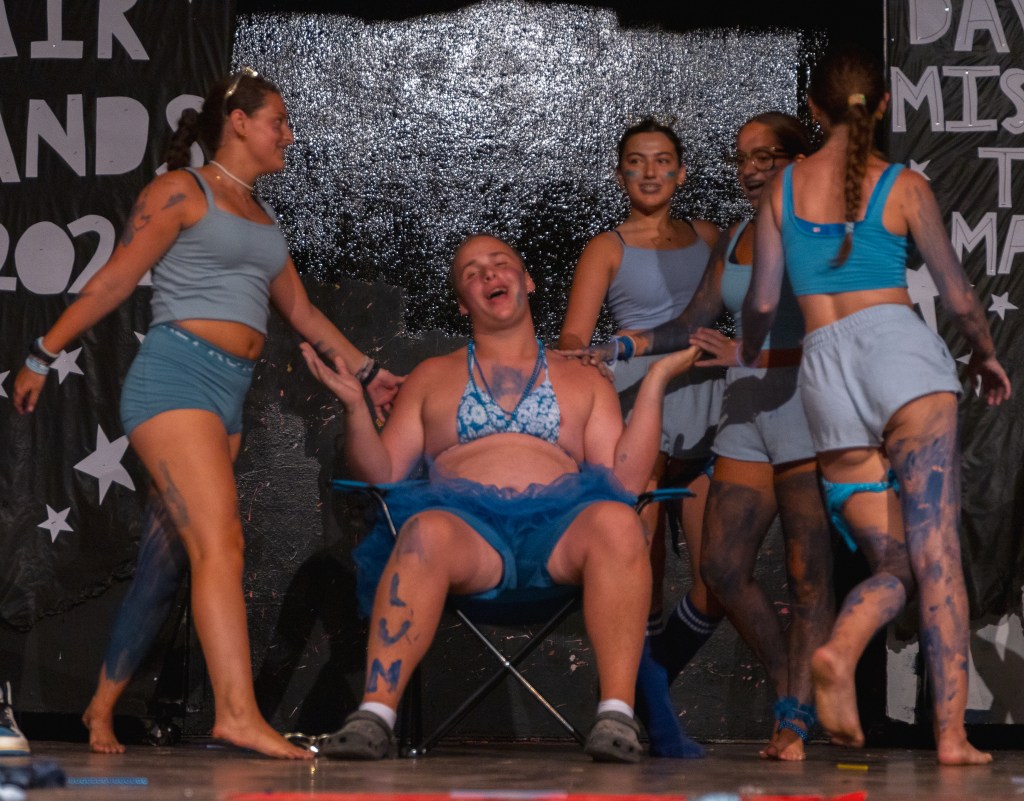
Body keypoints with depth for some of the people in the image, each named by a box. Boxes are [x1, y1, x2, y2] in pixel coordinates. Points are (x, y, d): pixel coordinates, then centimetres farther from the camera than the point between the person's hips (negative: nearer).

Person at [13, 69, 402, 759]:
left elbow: (301, 311, 29)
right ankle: (239, 713, -29)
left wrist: (365, 371, 30)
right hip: (177, 374, -8)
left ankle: (103, 708, 16)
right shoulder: (181, 191, 0)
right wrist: (44, 355, -4)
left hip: (230, 392, 8)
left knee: (167, 556, 7)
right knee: (221, 542, -20)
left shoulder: (261, 217, 23)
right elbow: (115, 281, -2)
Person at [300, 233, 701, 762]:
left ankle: (617, 714, -41)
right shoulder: (432, 378, 28)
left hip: (558, 530, 1)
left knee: (614, 522, -35)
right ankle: (375, 715, -45)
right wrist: (355, 407, 3)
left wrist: (654, 385, 8)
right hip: (466, 524, 0)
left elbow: (625, 481, 13)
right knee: (427, 532, -38)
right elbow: (381, 475, 18)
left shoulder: (583, 380, 27)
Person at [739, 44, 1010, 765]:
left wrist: (748, 362, 33)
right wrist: (986, 354, 32)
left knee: (892, 564, 6)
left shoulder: (783, 187, 13)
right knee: (936, 554, -8)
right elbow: (959, 295, 13)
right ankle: (952, 734, -17)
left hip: (824, 366, 3)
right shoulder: (905, 186, 7)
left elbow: (762, 302, 12)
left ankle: (839, 652, -26)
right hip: (898, 344, -3)